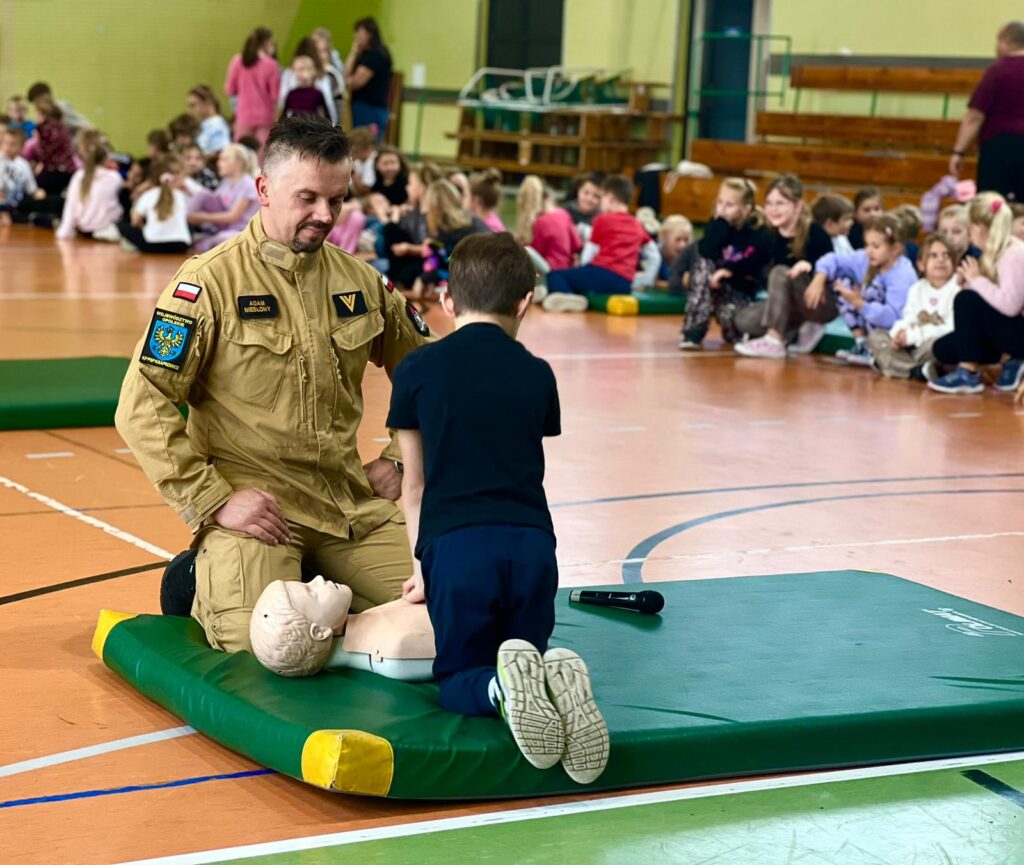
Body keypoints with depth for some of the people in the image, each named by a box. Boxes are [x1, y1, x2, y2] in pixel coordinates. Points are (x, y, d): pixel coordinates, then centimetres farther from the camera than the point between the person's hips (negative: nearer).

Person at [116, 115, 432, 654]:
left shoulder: (359, 281, 9)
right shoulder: (211, 281, -8)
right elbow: (142, 408, -12)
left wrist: (397, 459, 12)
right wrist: (213, 502, -15)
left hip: (354, 502, 5)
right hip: (256, 502, -5)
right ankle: (204, 582, 9)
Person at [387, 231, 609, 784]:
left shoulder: (417, 371, 10)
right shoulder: (537, 375, 16)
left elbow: (414, 484, 16)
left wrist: (424, 564, 25)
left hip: (456, 541, -2)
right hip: (532, 541, 2)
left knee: (458, 678, 13)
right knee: (524, 657, 19)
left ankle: (502, 688, -23)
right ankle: (553, 678, -18)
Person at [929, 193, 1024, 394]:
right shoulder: (995, 252, 8)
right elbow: (993, 297, 9)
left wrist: (977, 280, -21)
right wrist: (969, 281, -7)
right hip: (1005, 329, 10)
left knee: (967, 300, -25)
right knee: (943, 349, 2)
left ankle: (968, 373, -17)